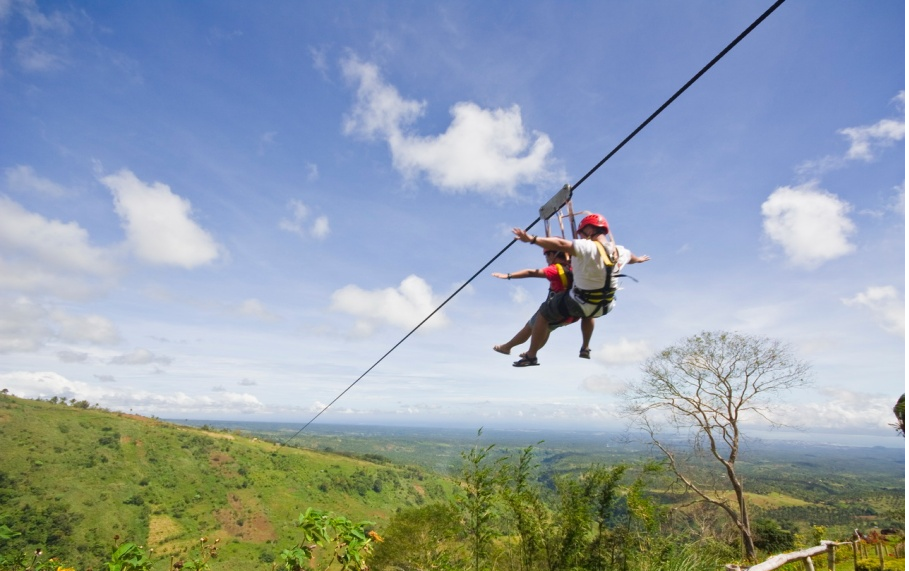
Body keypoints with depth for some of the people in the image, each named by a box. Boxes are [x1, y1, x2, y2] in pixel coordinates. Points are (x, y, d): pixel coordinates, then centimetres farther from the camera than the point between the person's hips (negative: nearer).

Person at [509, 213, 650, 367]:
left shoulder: (588, 248, -24)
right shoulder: (620, 251, 1)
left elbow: (560, 244, -36)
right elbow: (631, 257, 24)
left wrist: (531, 239, -40)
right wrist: (639, 259, 48)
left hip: (578, 305, -7)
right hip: (605, 307, 7)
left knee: (543, 314, 10)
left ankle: (531, 356, 14)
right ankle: (586, 347, 51)